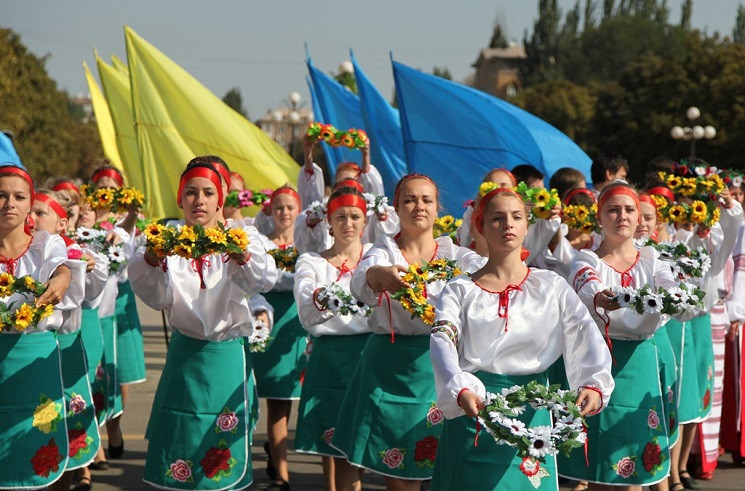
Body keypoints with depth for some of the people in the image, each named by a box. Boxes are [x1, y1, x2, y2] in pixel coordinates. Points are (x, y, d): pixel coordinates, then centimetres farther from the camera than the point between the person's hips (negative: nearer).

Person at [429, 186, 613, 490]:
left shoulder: (552, 287, 7)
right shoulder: (460, 290, 4)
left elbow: (587, 336, -6)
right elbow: (443, 343, -11)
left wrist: (594, 385, -27)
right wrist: (461, 392, -32)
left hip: (532, 411, 1)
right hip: (473, 408, -1)